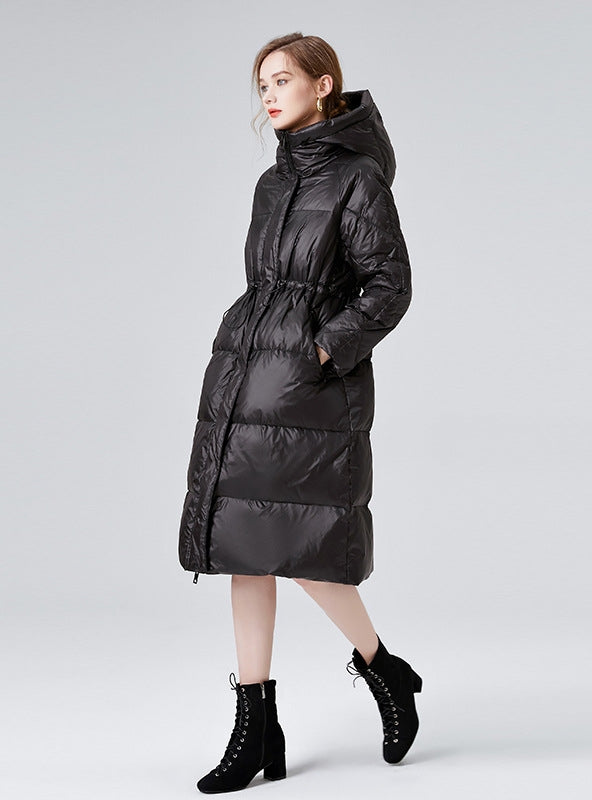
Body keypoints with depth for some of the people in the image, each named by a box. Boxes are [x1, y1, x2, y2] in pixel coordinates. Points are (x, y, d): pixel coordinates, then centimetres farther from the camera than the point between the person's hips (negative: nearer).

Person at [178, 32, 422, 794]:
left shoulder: (357, 178, -6)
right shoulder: (273, 182, 16)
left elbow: (389, 287, -11)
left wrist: (323, 352, -16)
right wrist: (245, 364, 17)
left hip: (312, 390, -7)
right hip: (242, 383, 8)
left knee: (305, 551, -7)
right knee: (243, 549, 4)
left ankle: (385, 671, 20)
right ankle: (256, 730, 12)